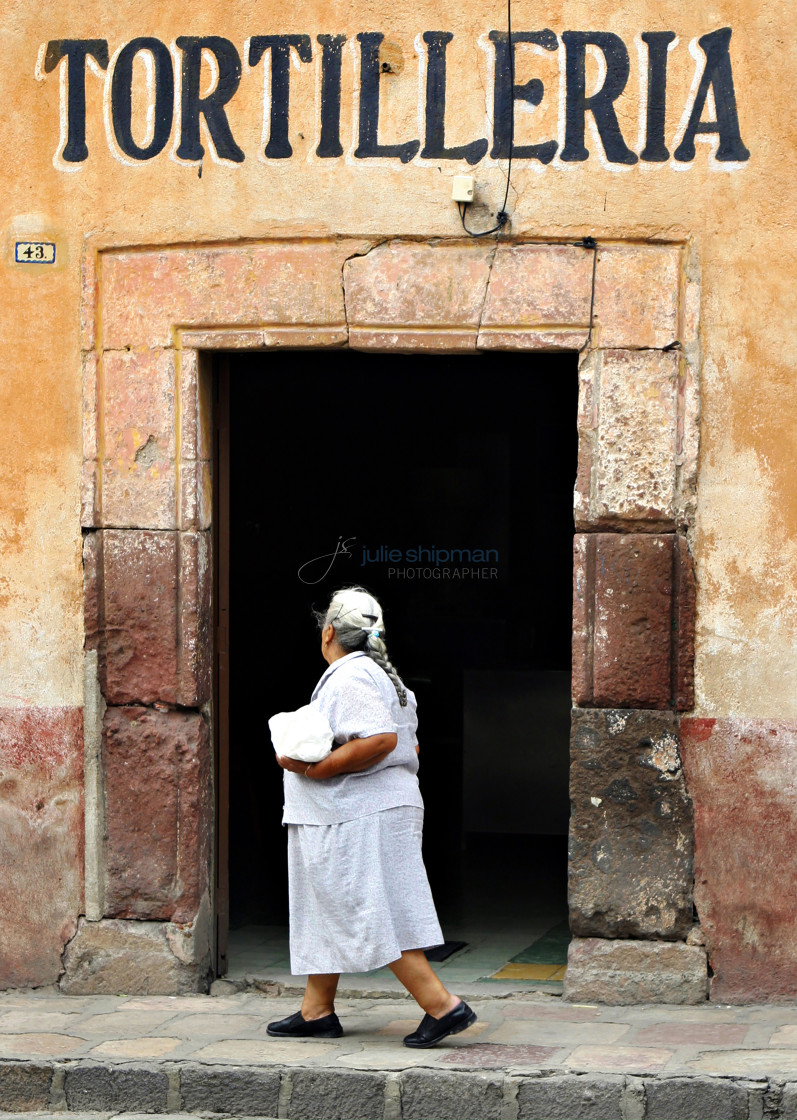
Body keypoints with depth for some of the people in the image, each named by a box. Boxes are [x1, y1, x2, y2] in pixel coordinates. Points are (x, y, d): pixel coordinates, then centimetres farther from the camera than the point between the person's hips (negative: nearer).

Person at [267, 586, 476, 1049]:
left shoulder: (349, 677, -16)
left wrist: (318, 770, -24)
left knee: (376, 917, -10)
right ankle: (317, 1010, 21)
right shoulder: (379, 675, 16)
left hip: (362, 816, -11)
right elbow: (407, 745, 19)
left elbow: (381, 739, -28)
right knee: (324, 909, 16)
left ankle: (443, 1006, -12)